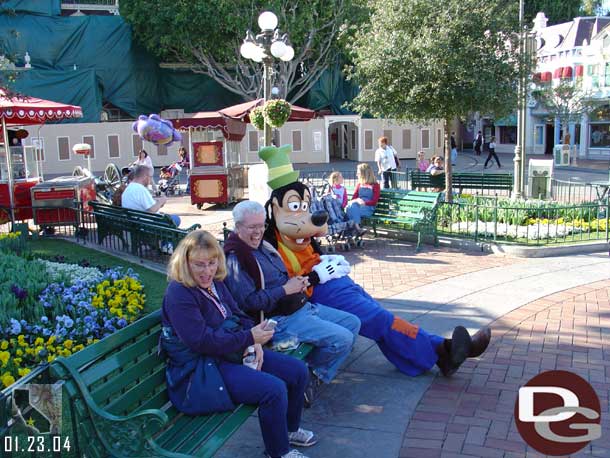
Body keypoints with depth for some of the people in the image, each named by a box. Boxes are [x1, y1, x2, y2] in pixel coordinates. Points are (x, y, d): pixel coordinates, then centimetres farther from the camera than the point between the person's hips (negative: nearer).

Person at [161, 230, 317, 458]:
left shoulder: (215, 284, 8)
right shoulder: (178, 294, -19)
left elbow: (239, 316, 14)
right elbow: (202, 341, -25)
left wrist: (255, 343, -7)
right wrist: (249, 337, -21)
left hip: (234, 352, 9)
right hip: (202, 369, -9)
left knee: (298, 371, 5)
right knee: (274, 389, -26)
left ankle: (289, 428, 29)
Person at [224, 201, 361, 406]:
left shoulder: (262, 245, 15)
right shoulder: (235, 259, -14)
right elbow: (248, 302, -22)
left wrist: (297, 282, 6)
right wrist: (285, 289, -18)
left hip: (303, 307, 10)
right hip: (280, 320, -10)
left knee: (353, 323, 9)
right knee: (342, 338, -20)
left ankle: (315, 377, 11)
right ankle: (312, 374, 7)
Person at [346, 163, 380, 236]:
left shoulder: (375, 185, 5)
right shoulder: (359, 184, 21)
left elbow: (374, 201, -4)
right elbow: (353, 198, 11)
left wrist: (364, 202, -22)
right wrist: (357, 200, -14)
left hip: (368, 208, -4)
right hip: (357, 206, 4)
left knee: (351, 208, -34)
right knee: (351, 205, -34)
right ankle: (357, 228, -39)